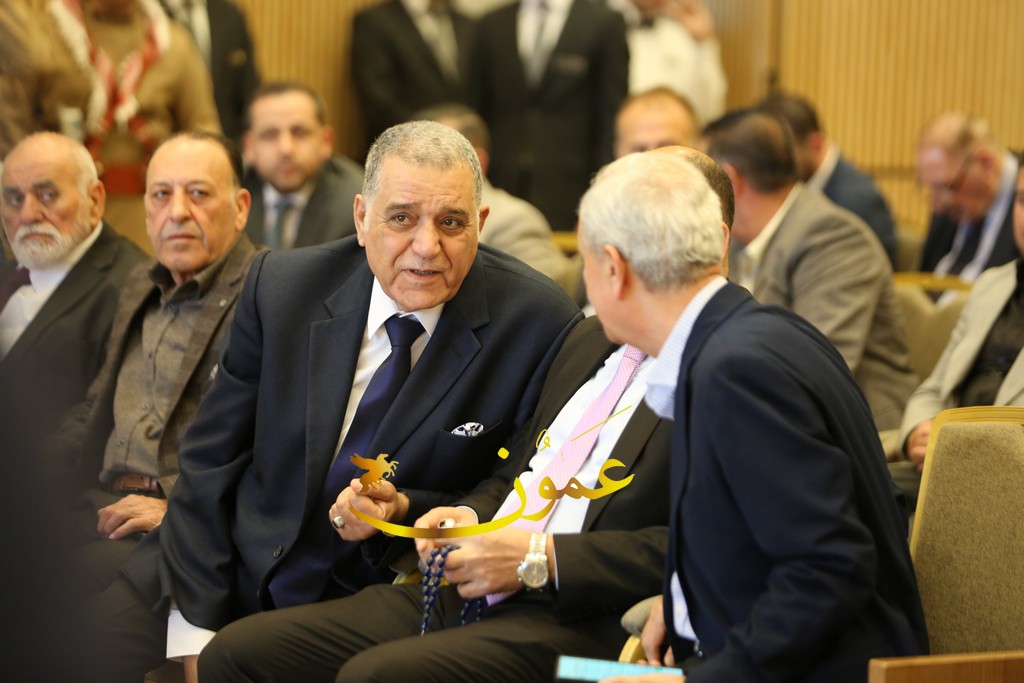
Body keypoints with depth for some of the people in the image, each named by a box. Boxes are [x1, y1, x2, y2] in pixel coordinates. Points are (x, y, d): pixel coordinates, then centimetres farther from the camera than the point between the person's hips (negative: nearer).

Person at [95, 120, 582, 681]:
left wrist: (405, 511, -18)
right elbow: (209, 465, 2)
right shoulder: (282, 284, -2)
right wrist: (195, 626, -6)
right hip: (240, 568, 3)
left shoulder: (537, 325, -9)